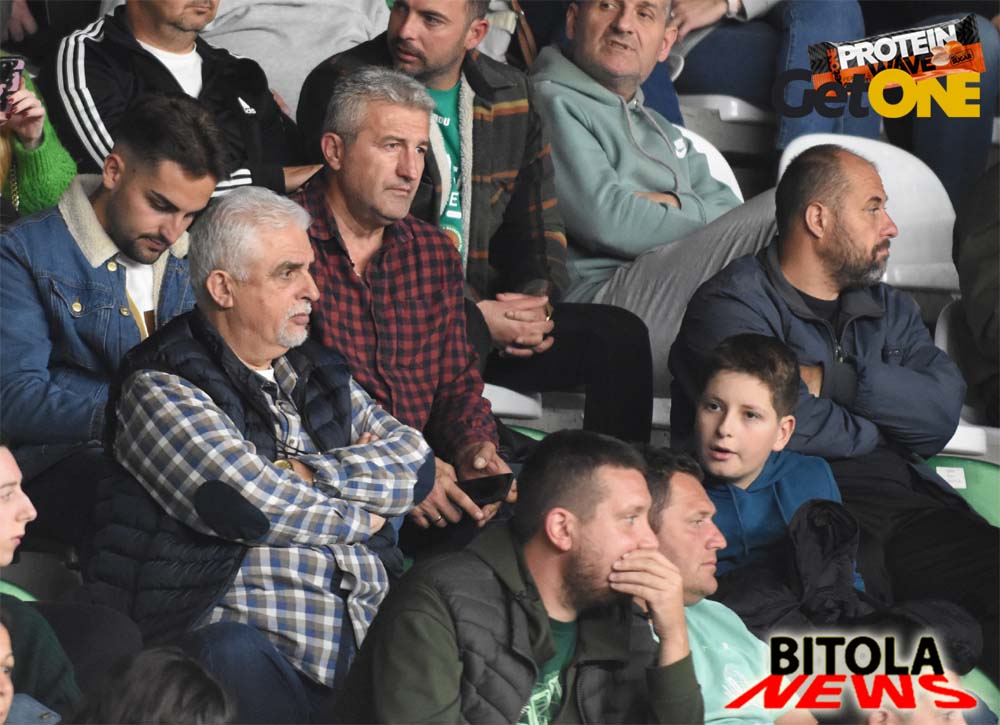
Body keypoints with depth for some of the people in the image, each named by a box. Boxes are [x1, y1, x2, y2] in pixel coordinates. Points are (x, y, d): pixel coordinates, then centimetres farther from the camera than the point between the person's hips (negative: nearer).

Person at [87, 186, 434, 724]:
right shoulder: (160, 391, -1)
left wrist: (308, 474, -3)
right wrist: (359, 516, 3)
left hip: (369, 619, 6)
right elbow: (249, 503, -13)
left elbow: (415, 462, 11)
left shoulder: (317, 373, 22)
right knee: (237, 657, -41)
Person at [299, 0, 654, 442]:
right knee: (464, 336, -37)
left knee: (619, 335, -11)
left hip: (487, 310, 6)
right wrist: (476, 316, -17)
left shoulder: (511, 94, 12)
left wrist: (537, 298, -5)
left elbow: (539, 219, 18)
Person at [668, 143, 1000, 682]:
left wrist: (832, 380, -3)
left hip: (912, 509, 6)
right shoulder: (731, 304, 6)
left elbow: (942, 414, 8)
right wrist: (877, 428, 7)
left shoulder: (889, 310, 27)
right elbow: (782, 425, -12)